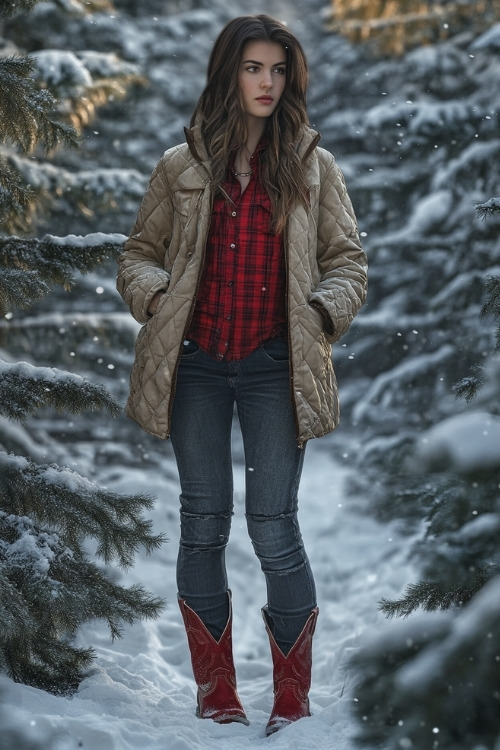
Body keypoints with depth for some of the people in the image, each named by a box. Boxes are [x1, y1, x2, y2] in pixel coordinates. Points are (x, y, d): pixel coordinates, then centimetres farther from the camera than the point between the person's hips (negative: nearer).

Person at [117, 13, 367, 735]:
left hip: (273, 366, -1)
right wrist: (154, 297, -5)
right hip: (197, 363, 2)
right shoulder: (182, 166, 8)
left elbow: (347, 261, 10)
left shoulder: (313, 166, 6)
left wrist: (321, 312, -9)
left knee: (273, 527, -6)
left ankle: (293, 699, 5)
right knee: (203, 523, 4)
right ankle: (216, 693, 15)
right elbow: (139, 252, 16)